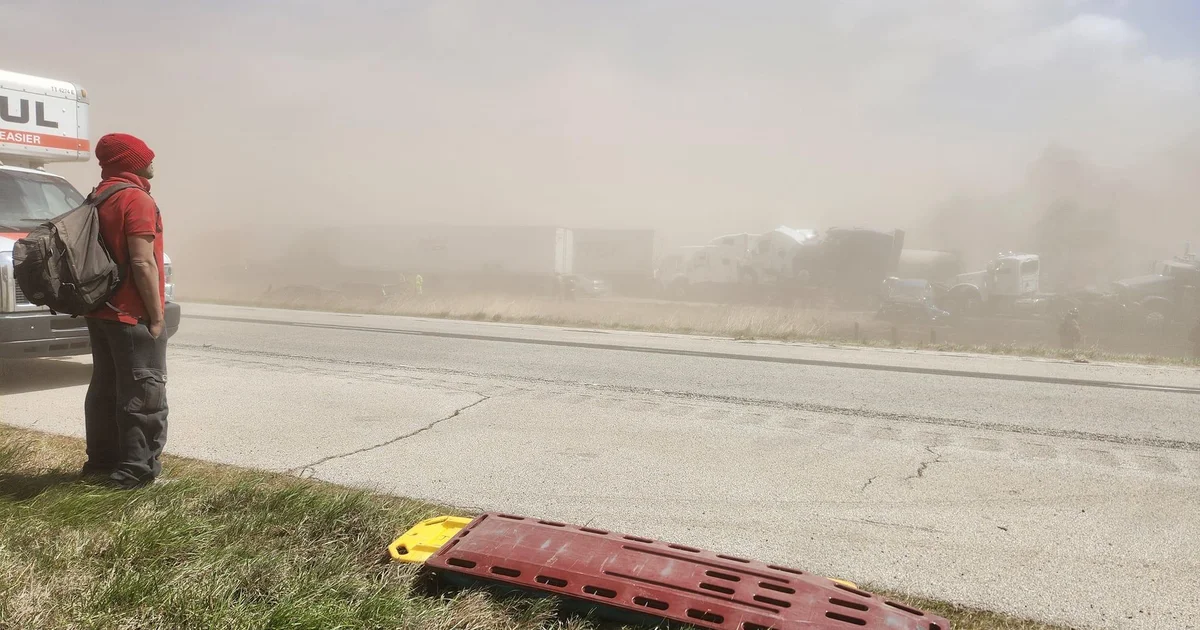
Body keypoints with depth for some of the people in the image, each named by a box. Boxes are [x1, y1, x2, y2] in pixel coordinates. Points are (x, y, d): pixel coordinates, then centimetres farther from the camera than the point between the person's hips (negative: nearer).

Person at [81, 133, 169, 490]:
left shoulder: (97, 198, 15)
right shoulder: (136, 198, -14)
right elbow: (143, 263, -20)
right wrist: (157, 315, -16)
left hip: (101, 311, 9)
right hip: (132, 315, -9)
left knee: (105, 388, 15)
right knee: (143, 393, -4)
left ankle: (101, 461, 23)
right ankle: (136, 470, -1)